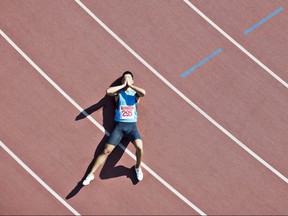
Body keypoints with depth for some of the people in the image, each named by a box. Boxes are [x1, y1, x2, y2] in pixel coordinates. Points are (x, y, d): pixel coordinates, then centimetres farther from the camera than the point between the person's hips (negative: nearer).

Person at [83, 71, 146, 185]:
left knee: (139, 148, -24)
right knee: (106, 150, -4)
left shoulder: (135, 93, 7)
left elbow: (143, 93, -17)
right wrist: (123, 85, -6)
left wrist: (130, 85, -6)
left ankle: (138, 167, 6)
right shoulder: (118, 93, 7)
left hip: (132, 126, 0)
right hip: (119, 125, 0)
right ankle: (91, 174, 5)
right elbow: (108, 91, -14)